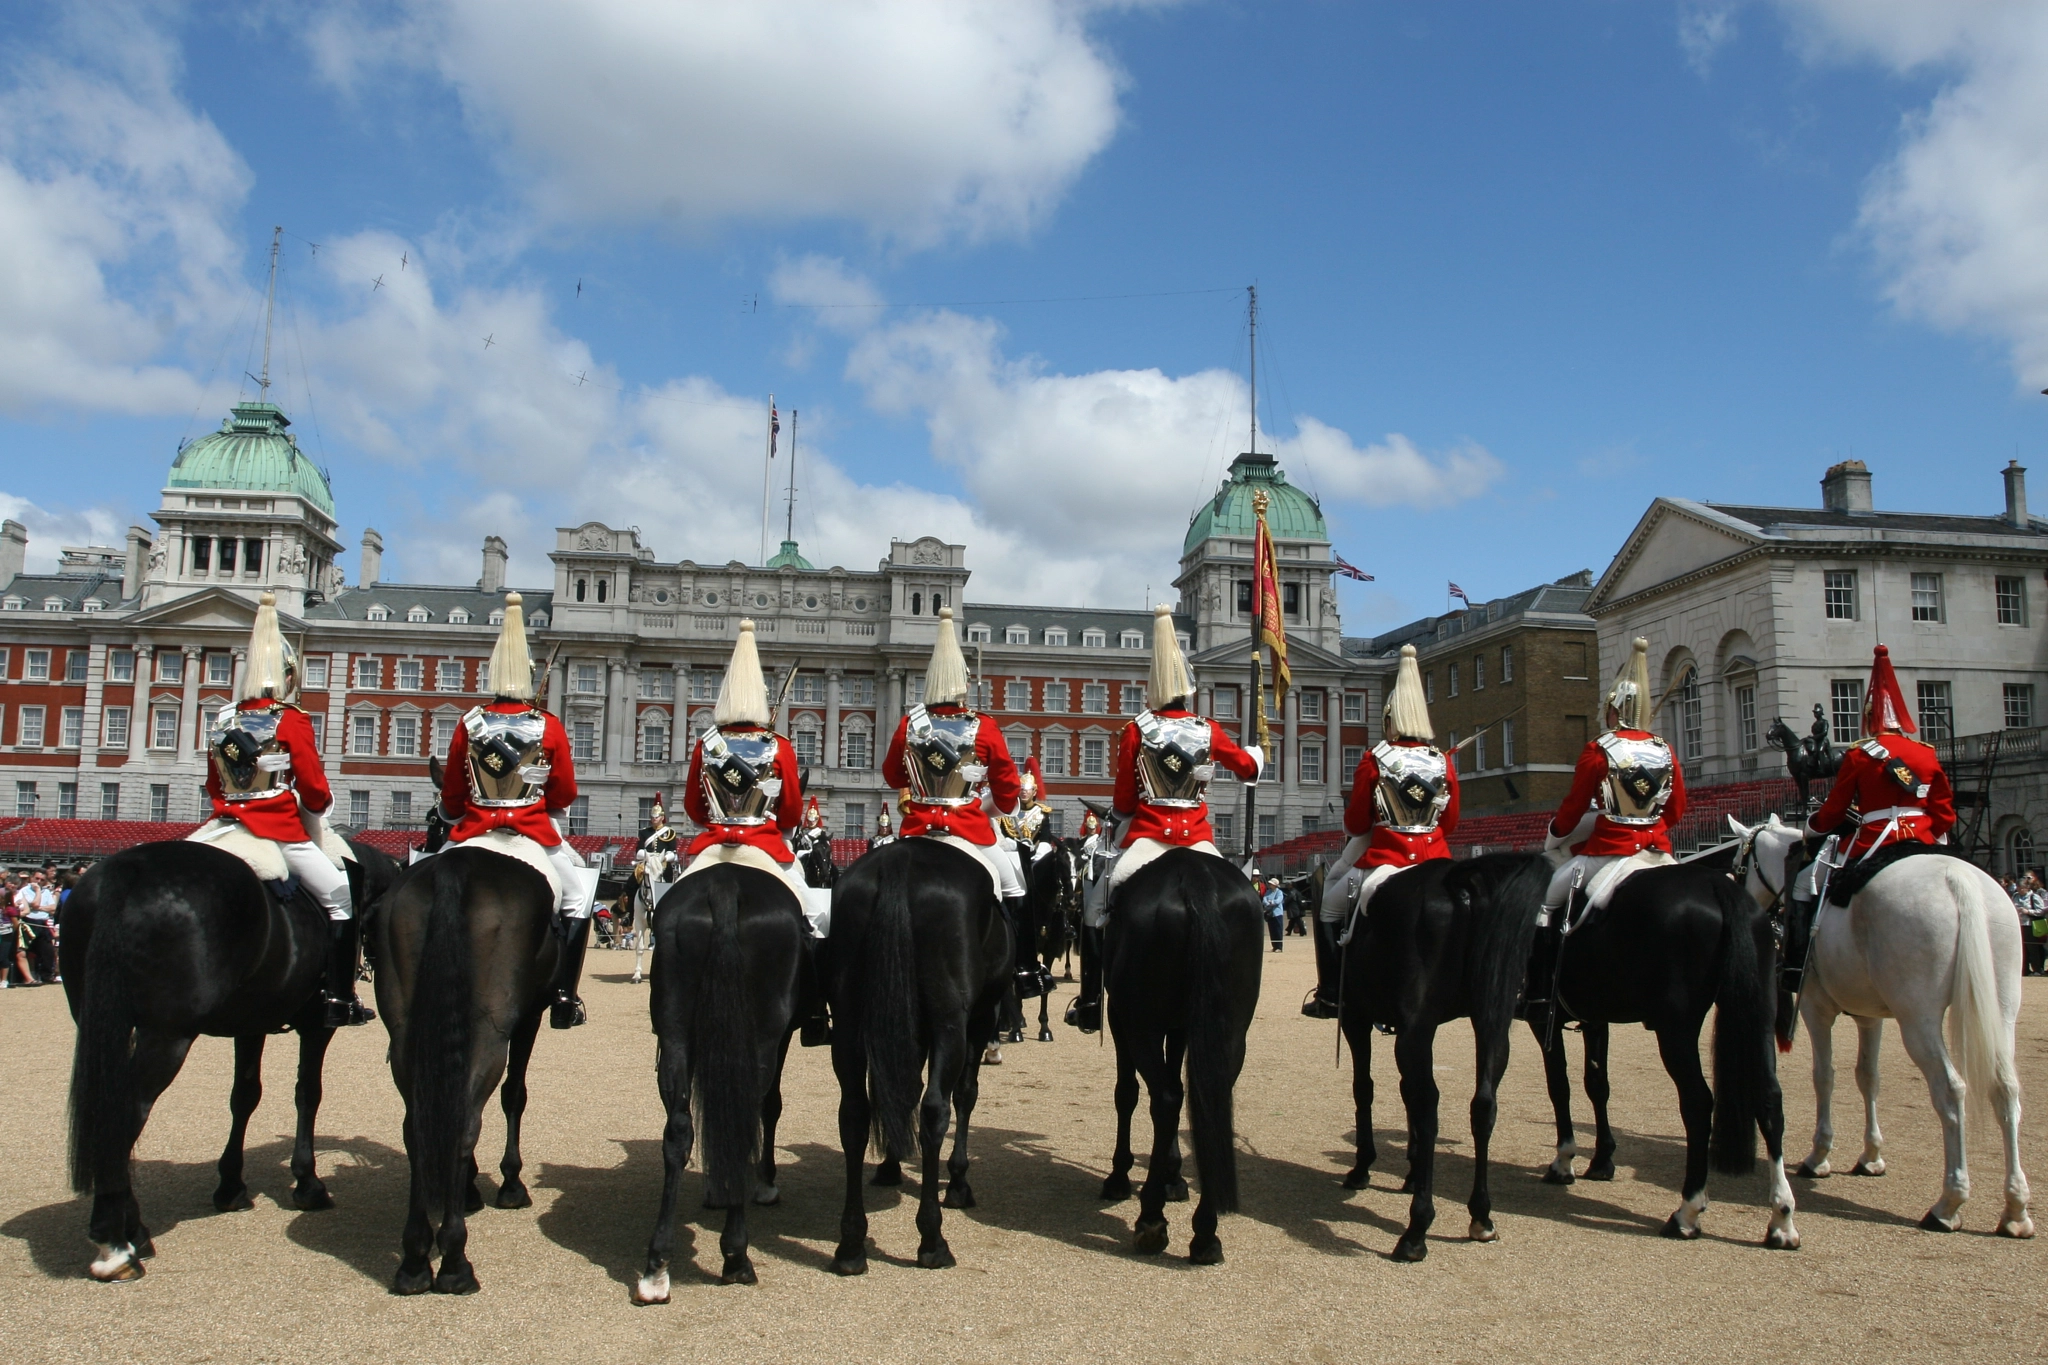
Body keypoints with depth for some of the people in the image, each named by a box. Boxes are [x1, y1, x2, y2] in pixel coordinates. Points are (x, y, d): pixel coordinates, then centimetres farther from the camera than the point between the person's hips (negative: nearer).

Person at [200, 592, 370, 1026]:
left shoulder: (224, 723, 10)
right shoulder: (292, 721, -8)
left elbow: (214, 787, 15)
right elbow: (315, 791, -9)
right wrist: (321, 803, 11)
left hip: (231, 827, 7)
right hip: (282, 832, -7)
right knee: (341, 897, 1)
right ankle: (339, 998, -4)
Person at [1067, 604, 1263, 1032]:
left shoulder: (1136, 731, -4)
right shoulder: (1209, 731, 2)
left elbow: (1122, 802, 0)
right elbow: (1248, 768, 18)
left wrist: (1116, 827, 20)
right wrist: (1257, 752, 40)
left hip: (1146, 837, -2)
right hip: (1198, 841, 2)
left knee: (1095, 908, 10)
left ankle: (1090, 1003, 5)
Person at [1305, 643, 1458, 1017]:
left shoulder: (1374, 760, -8)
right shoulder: (1444, 762, 1)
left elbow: (1355, 824, -3)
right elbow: (1450, 823, 8)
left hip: (1384, 861, -3)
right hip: (1435, 861, 3)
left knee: (1329, 911, 16)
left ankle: (1330, 997, 13)